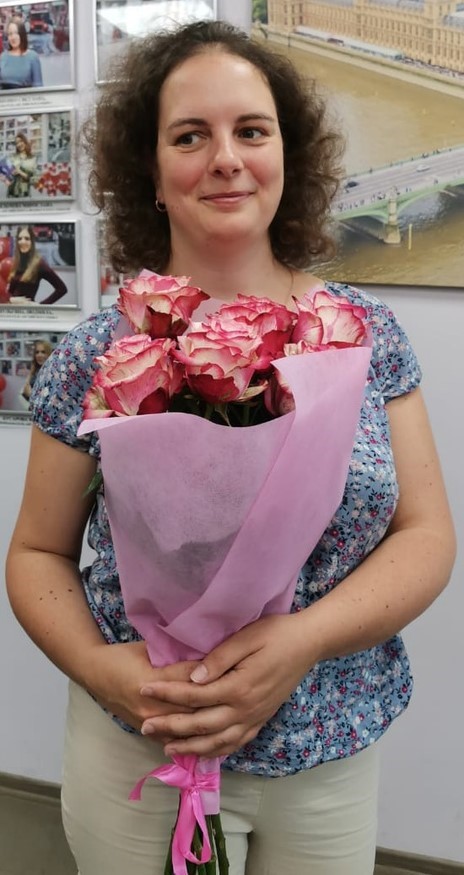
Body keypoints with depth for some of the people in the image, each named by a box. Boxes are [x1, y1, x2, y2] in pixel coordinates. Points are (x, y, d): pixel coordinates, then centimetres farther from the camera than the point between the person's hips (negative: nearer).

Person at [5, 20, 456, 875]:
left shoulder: (369, 333, -5)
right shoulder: (95, 355, -8)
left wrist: (300, 642, -20)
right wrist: (98, 666, -18)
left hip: (333, 752, 2)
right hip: (138, 750, -1)